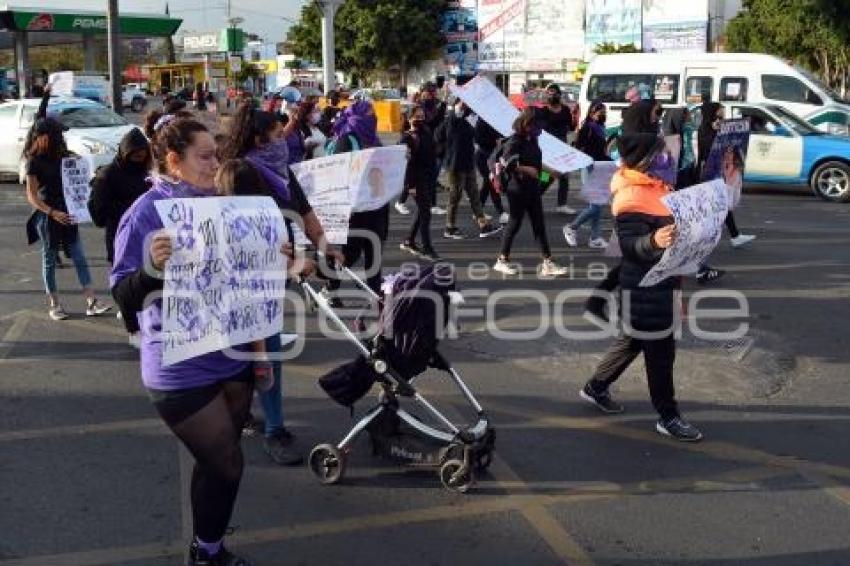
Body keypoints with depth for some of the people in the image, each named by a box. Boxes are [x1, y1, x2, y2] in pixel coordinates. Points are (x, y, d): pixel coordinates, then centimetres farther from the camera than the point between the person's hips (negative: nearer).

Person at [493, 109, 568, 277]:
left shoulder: (532, 140, 11)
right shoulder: (515, 141, -13)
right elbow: (507, 163, -24)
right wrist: (527, 170, -22)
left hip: (533, 188, 8)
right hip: (518, 189, -8)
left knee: (539, 225, 5)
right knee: (515, 223, 3)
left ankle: (547, 263, 6)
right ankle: (503, 260, 18)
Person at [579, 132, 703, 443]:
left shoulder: (655, 189, 10)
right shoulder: (632, 199, -22)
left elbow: (672, 225, 25)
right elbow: (630, 245, -29)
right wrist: (653, 242, -49)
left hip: (659, 284, 10)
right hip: (644, 289, -10)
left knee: (634, 340, 21)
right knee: (660, 351, -1)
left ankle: (596, 388, 35)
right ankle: (668, 417, 11)